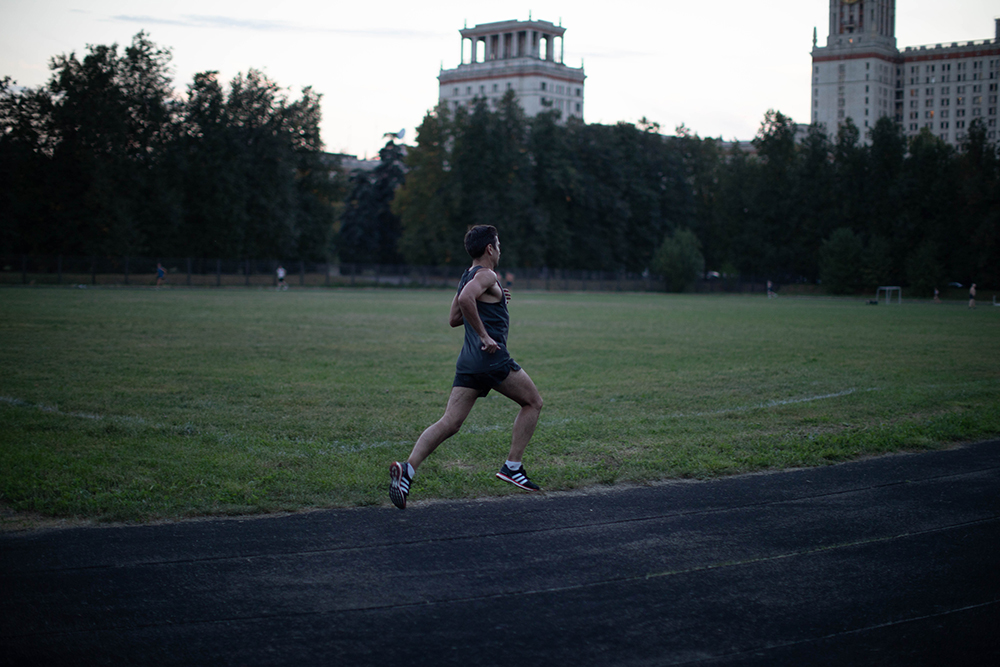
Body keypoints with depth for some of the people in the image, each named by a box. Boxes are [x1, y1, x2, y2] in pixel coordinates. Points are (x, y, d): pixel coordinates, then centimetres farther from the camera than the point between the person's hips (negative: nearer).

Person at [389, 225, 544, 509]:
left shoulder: (467, 277, 20)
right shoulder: (486, 276, -7)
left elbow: (453, 319, 28)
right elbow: (465, 299, -27)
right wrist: (484, 335, -22)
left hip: (468, 362, 8)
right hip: (493, 358, -8)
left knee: (449, 423, -1)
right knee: (533, 402, 12)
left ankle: (408, 468, -20)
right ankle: (512, 467, 9)